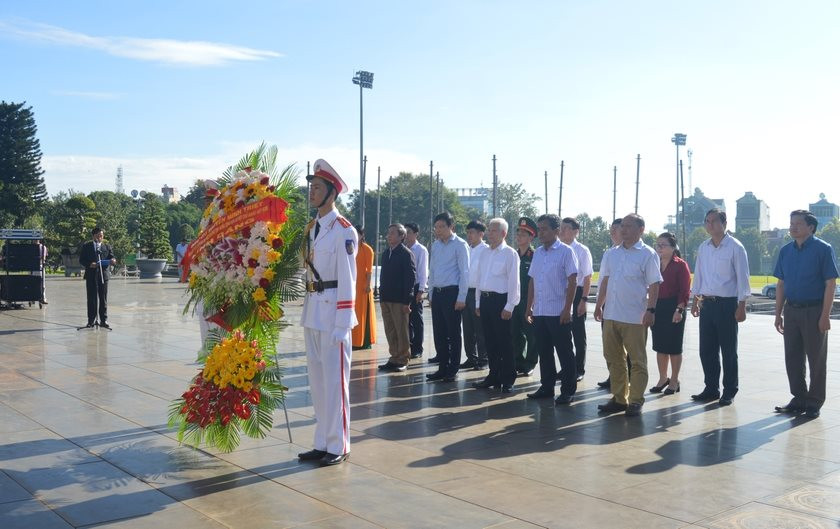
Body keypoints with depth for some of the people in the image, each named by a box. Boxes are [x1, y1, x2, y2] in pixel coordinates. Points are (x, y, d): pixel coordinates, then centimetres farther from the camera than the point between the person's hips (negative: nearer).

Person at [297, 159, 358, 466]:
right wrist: (308, 312, 12)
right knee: (317, 380, 13)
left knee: (335, 380, 0)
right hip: (312, 313, 8)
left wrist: (341, 324, -16)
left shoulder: (343, 230, -11)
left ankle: (338, 446, 11)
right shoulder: (311, 228, 13)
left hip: (332, 314, -8)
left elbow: (347, 279, -14)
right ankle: (322, 443, 24)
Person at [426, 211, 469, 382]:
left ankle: (452, 370, 10)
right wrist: (431, 294, 14)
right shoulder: (435, 245, 12)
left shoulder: (460, 245, -7)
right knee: (439, 333, 10)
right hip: (436, 293, 7)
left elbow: (465, 272, -9)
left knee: (453, 333, 1)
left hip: (452, 293, -6)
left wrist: (461, 298, -13)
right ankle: (442, 368, 19)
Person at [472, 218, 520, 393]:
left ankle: (507, 380, 8)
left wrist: (509, 306, -15)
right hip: (485, 300, 7)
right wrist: (478, 303, 14)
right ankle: (494, 376, 22)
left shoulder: (510, 254, -7)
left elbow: (513, 281, -11)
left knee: (505, 342, 0)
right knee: (490, 341, 12)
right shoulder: (484, 253, 14)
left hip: (501, 300, -7)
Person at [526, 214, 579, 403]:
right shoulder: (537, 253, 12)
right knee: (544, 352, 12)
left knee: (564, 353, 2)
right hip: (539, 312, 6)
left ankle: (568, 390, 10)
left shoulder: (566, 251, -6)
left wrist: (567, 309, -16)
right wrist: (529, 306, 11)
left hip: (558, 313, -6)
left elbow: (572, 281, -10)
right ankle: (547, 387, 23)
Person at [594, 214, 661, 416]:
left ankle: (636, 401, 9)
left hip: (634, 317, -6)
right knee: (614, 359, 12)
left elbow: (654, 285, -9)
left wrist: (650, 310, -16)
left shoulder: (647, 254, -5)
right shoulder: (611, 254, 12)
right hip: (611, 315, 7)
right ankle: (619, 398, 23)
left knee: (637, 360, 2)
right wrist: (598, 305, 12)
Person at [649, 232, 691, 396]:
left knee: (674, 346, 3)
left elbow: (685, 291, -12)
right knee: (660, 345, 12)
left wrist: (679, 310, -20)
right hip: (657, 307, 6)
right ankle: (663, 379, 26)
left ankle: (674, 381, 16)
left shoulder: (680, 265, -8)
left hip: (673, 308, -6)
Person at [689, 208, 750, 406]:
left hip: (727, 304, -5)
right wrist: (695, 300, 14)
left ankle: (729, 391, 13)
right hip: (707, 303, 6)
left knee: (728, 351, 3)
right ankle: (711, 389, 20)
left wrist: (741, 306, -12)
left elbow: (742, 277, -8)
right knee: (706, 350, 9)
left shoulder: (735, 247, -7)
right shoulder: (703, 247, 10)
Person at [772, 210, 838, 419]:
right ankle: (799, 399, 22)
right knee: (793, 358, 10)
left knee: (816, 358, 4)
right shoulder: (786, 251, 8)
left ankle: (814, 403, 14)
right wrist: (778, 313, 9)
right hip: (791, 310, 5)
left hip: (814, 311, -5)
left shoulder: (823, 249, -8)